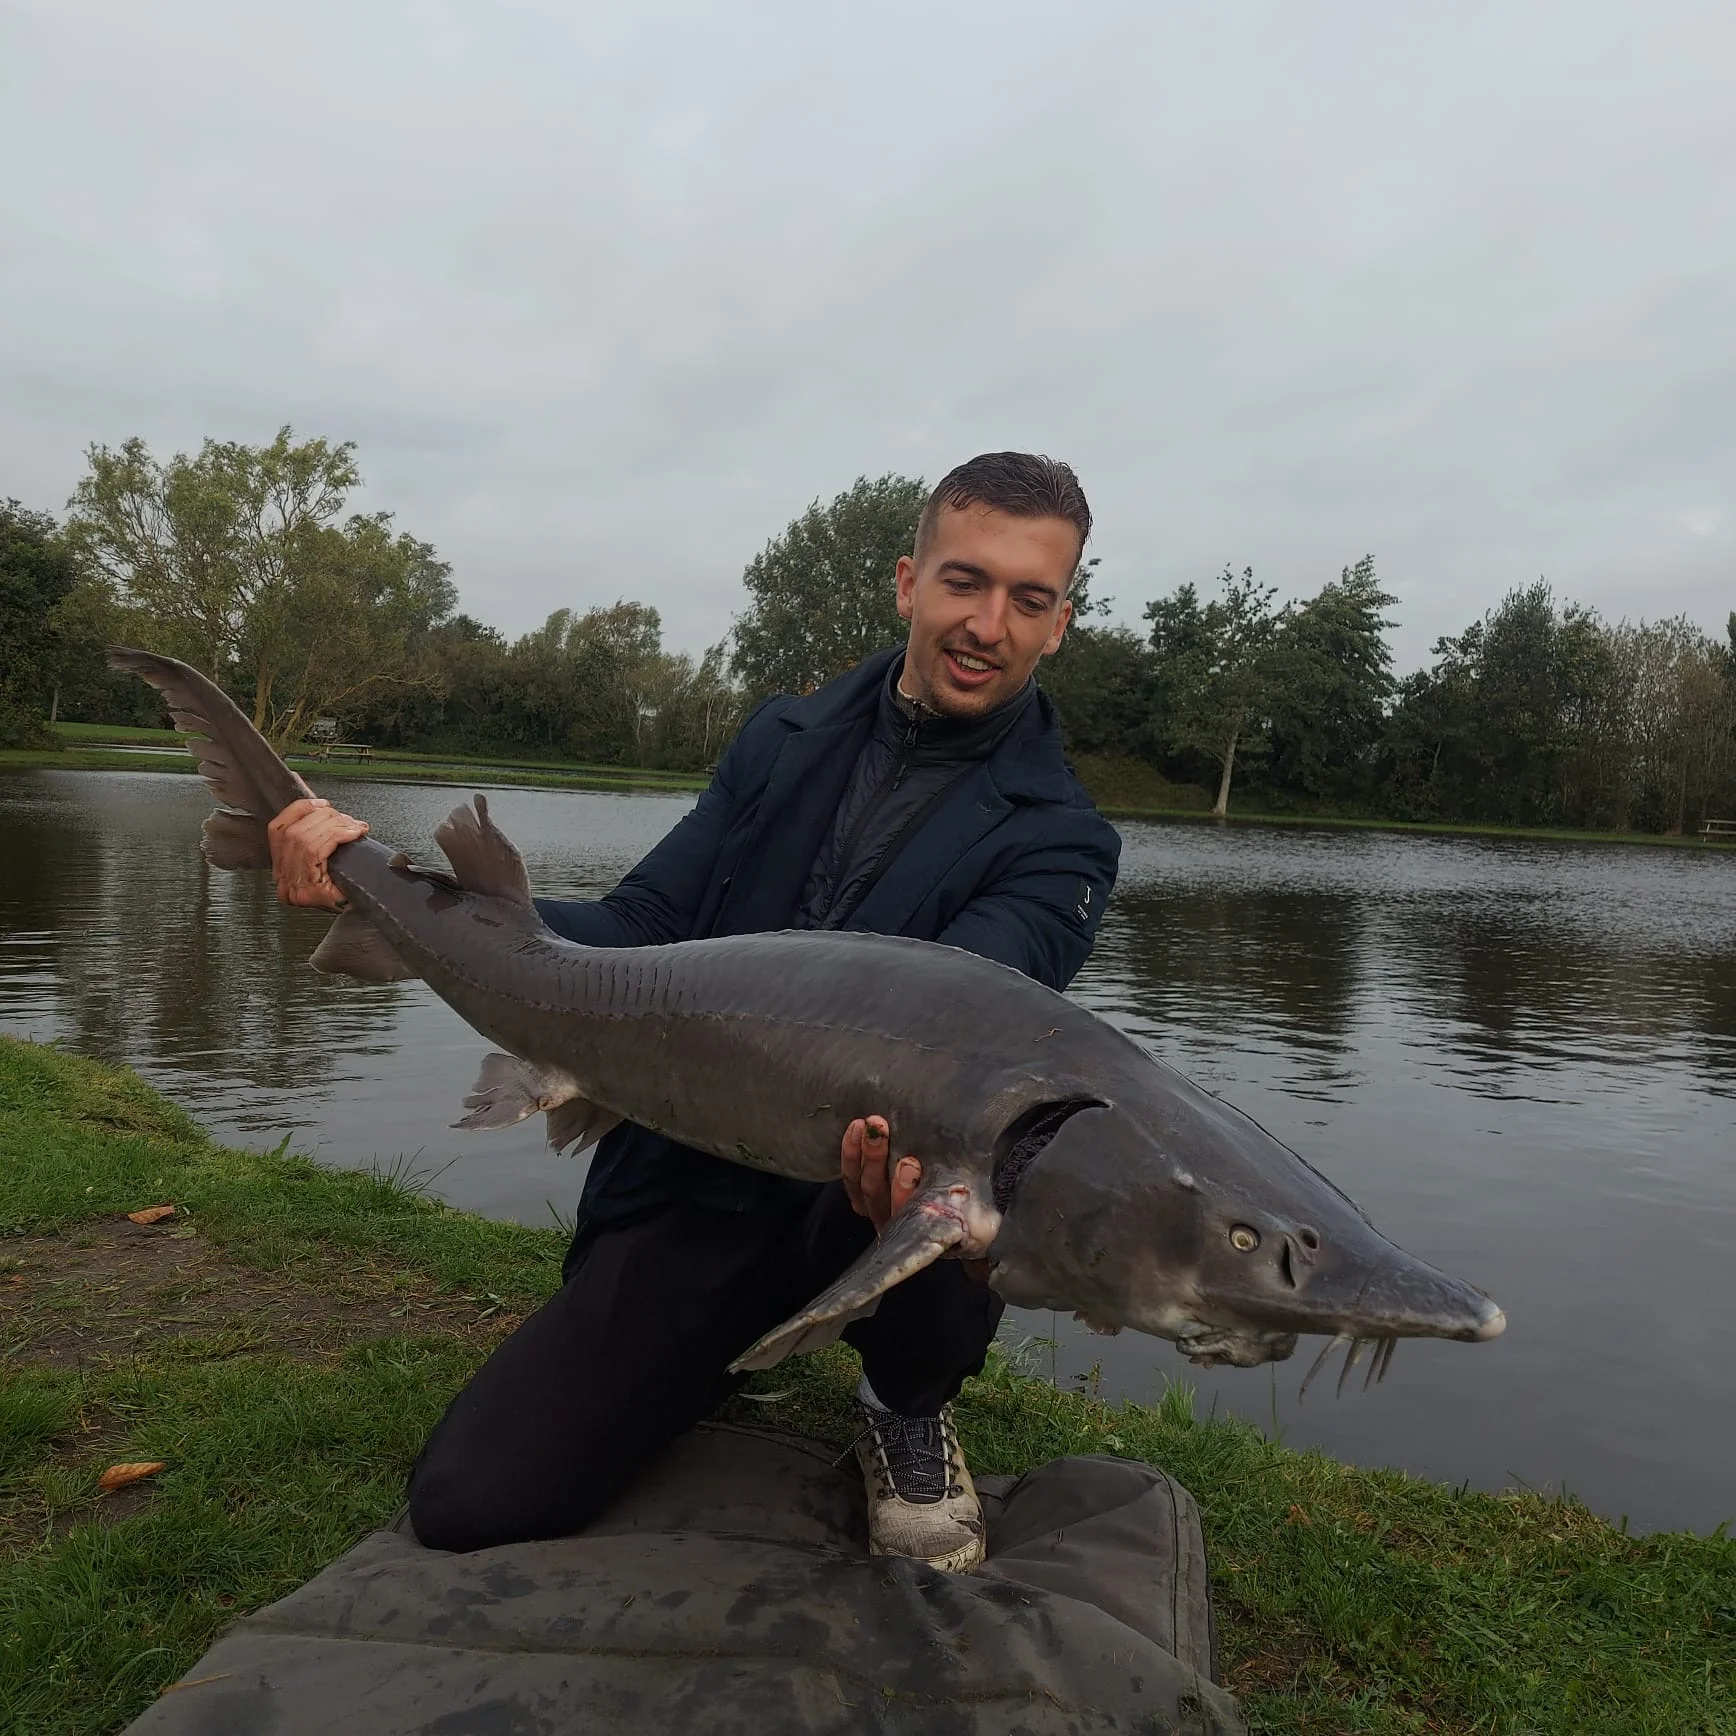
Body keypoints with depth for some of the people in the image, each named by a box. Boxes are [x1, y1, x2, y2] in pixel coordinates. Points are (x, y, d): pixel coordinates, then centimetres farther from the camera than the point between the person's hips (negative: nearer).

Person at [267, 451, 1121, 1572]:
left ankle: (912, 1406, 0)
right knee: (469, 1507, -9)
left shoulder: (1062, 844, -6)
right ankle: (731, 1354, 21)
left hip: (859, 1202, -2)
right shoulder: (785, 742, 6)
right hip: (689, 1196, 3)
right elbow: (638, 932, 2)